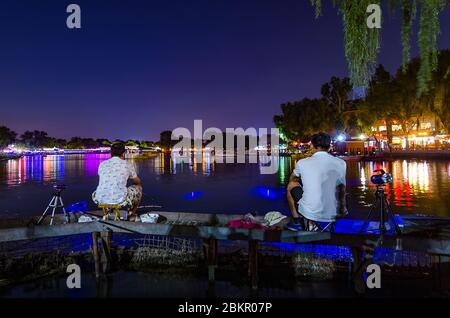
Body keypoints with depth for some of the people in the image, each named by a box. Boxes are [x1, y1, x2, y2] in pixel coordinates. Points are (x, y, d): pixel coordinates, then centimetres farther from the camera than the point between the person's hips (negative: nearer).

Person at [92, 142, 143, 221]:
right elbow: (138, 182, 19)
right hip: (120, 200, -4)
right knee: (138, 188, 24)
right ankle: (131, 215, 32)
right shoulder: (127, 165, 2)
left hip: (101, 200, 4)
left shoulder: (102, 164, 10)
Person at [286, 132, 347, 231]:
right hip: (333, 215, 3)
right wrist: (343, 209, 29)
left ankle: (297, 221, 21)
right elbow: (342, 192, 11)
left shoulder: (302, 163, -6)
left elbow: (292, 179, 17)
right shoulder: (341, 163, -2)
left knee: (291, 185, 22)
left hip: (309, 213, -3)